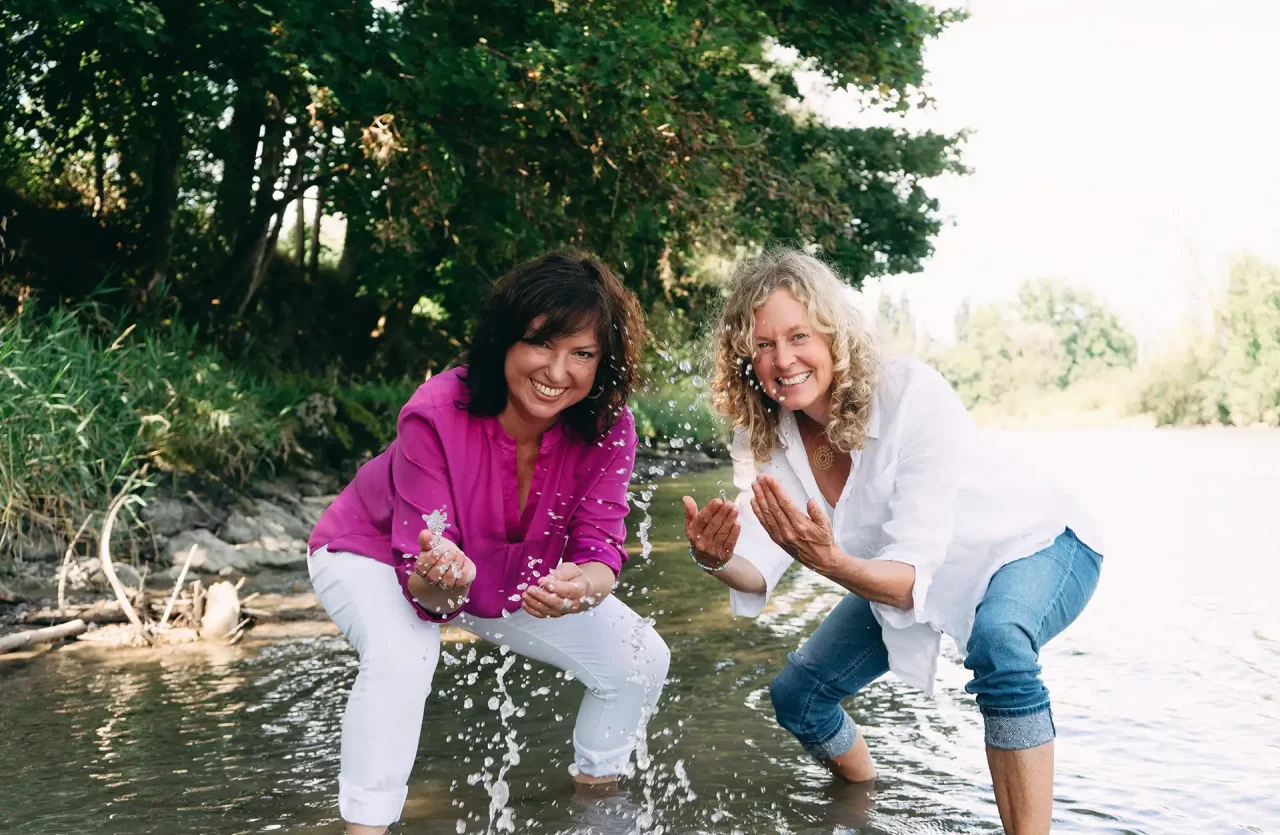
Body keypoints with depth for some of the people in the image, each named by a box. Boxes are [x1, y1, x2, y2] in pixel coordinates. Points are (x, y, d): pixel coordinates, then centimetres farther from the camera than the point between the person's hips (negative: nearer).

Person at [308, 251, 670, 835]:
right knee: (402, 655, -38)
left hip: (517, 576, 5)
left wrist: (583, 583, -51)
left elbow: (599, 546, -26)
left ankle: (596, 787, 22)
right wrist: (441, 580, -59)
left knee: (643, 660, -5)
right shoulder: (436, 415, -36)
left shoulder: (607, 426, -25)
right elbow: (421, 585, -35)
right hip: (372, 556, -4)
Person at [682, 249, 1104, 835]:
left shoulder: (912, 394, -34)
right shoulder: (764, 431, -17)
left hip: (1036, 548, -6)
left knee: (998, 639, -39)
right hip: (911, 569, 6)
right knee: (796, 695, 3)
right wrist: (719, 560, -43)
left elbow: (915, 577, -37)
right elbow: (759, 570, -21)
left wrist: (829, 560, -56)